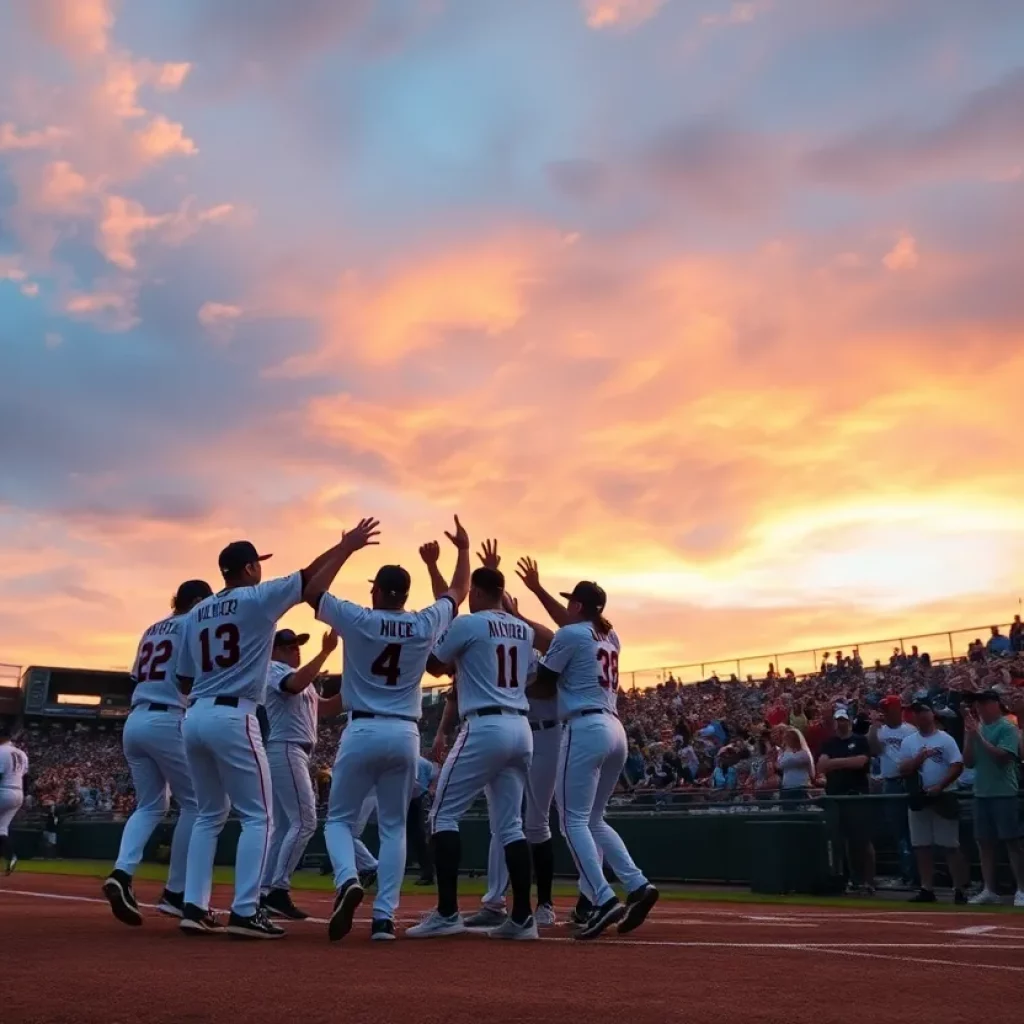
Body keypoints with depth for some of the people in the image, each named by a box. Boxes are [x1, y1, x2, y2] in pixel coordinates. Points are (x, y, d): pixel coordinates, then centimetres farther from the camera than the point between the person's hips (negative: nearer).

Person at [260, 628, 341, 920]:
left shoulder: (303, 681, 25)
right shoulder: (273, 669, -4)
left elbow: (327, 708, 20)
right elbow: (296, 684, -28)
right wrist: (326, 651, -29)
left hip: (293, 754, 10)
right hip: (284, 751, -10)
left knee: (284, 825, 11)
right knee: (304, 822, -13)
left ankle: (265, 892, 12)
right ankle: (278, 890, -13)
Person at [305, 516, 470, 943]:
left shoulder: (357, 620, -6)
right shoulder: (425, 625, 1)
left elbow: (311, 591, 8)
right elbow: (456, 594, 20)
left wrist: (346, 548, 7)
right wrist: (463, 550, 30)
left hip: (362, 732, -2)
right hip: (405, 736, 2)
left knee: (339, 818, 11)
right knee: (393, 827, 12)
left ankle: (348, 880, -18)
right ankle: (384, 916, 4)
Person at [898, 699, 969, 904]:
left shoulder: (946, 739, -5)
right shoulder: (908, 742, 8)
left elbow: (957, 766, -11)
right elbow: (903, 770, 1)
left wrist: (939, 786, -19)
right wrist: (919, 758, -15)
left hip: (943, 797, -5)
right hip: (918, 799, 5)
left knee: (951, 845, -3)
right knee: (921, 845, 7)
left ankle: (959, 889, 3)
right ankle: (927, 889, 14)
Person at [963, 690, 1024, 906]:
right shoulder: (979, 728, 12)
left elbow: (1002, 756, -20)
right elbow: (969, 762, 9)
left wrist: (978, 736, -19)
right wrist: (969, 735, -2)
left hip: (1004, 793, -7)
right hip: (981, 793, 7)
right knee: (984, 842, 9)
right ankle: (989, 890, 16)